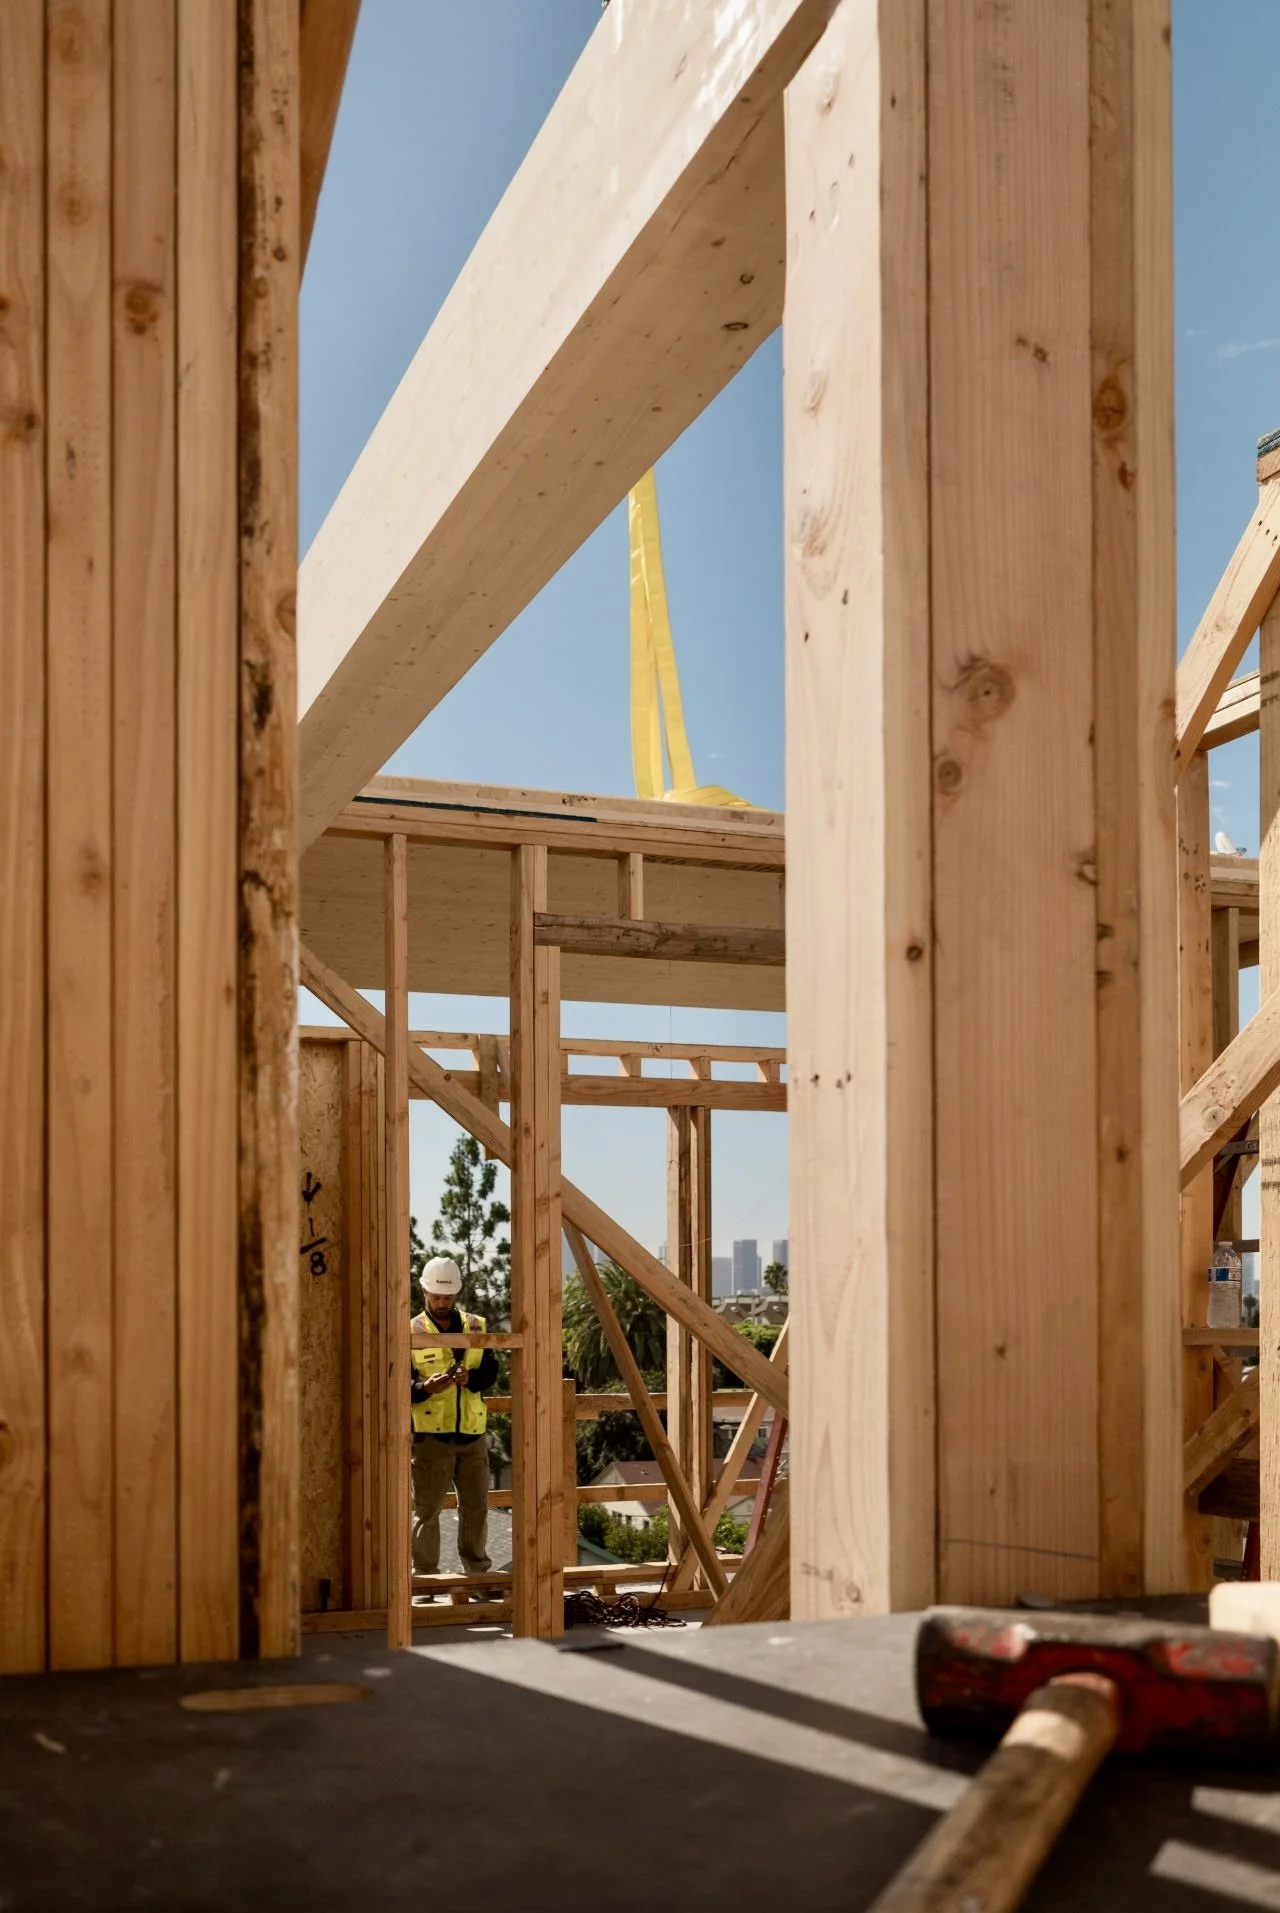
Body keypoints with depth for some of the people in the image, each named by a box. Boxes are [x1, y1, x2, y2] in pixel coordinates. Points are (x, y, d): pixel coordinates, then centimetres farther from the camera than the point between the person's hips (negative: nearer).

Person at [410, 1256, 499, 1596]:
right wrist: (425, 1387, -27)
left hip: (472, 1432, 4)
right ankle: (425, 1575, 5)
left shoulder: (476, 1326, 10)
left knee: (476, 1505, 12)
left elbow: (491, 1372, 5)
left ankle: (478, 1569, 26)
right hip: (430, 1434, -4)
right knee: (427, 1508, -3)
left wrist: (470, 1377, -17)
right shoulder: (412, 1332, -2)